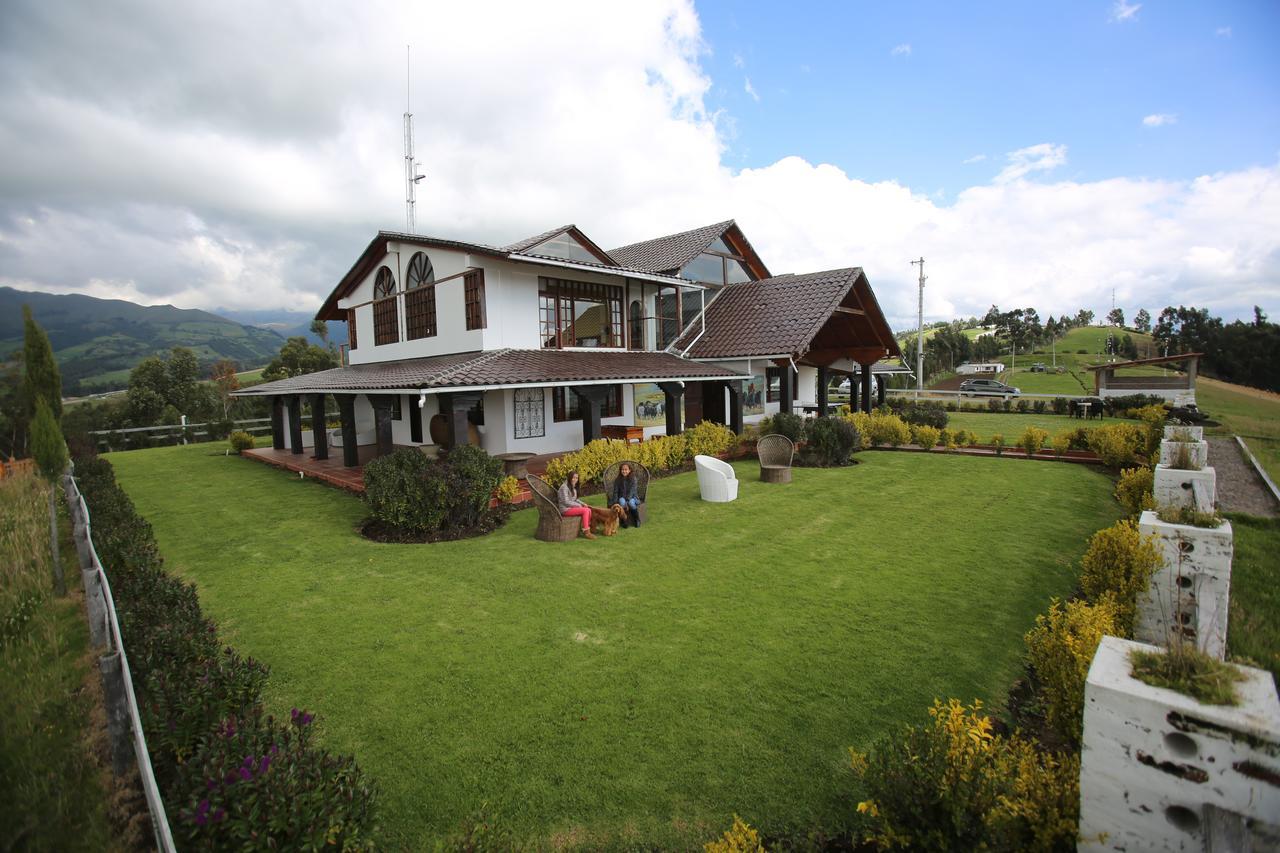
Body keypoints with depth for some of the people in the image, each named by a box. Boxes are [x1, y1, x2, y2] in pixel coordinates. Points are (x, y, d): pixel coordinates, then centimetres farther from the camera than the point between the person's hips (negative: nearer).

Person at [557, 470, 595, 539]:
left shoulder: (573, 487, 14)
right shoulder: (564, 487, -15)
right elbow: (566, 502, -20)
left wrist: (582, 503, 2)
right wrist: (578, 505, -14)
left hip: (572, 507, 9)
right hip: (565, 509, -9)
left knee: (589, 509, -8)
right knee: (585, 510, -21)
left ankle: (588, 529, -2)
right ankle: (586, 532, -16)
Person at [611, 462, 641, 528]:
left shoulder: (633, 479, -11)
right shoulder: (618, 480, -4)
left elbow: (631, 491, -20)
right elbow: (615, 492, -7)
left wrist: (627, 502, -32)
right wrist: (615, 503, -22)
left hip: (632, 498, -1)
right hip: (622, 497, 1)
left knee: (631, 503, -35)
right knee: (622, 501, -34)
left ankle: (637, 520, -12)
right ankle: (623, 520, -20)